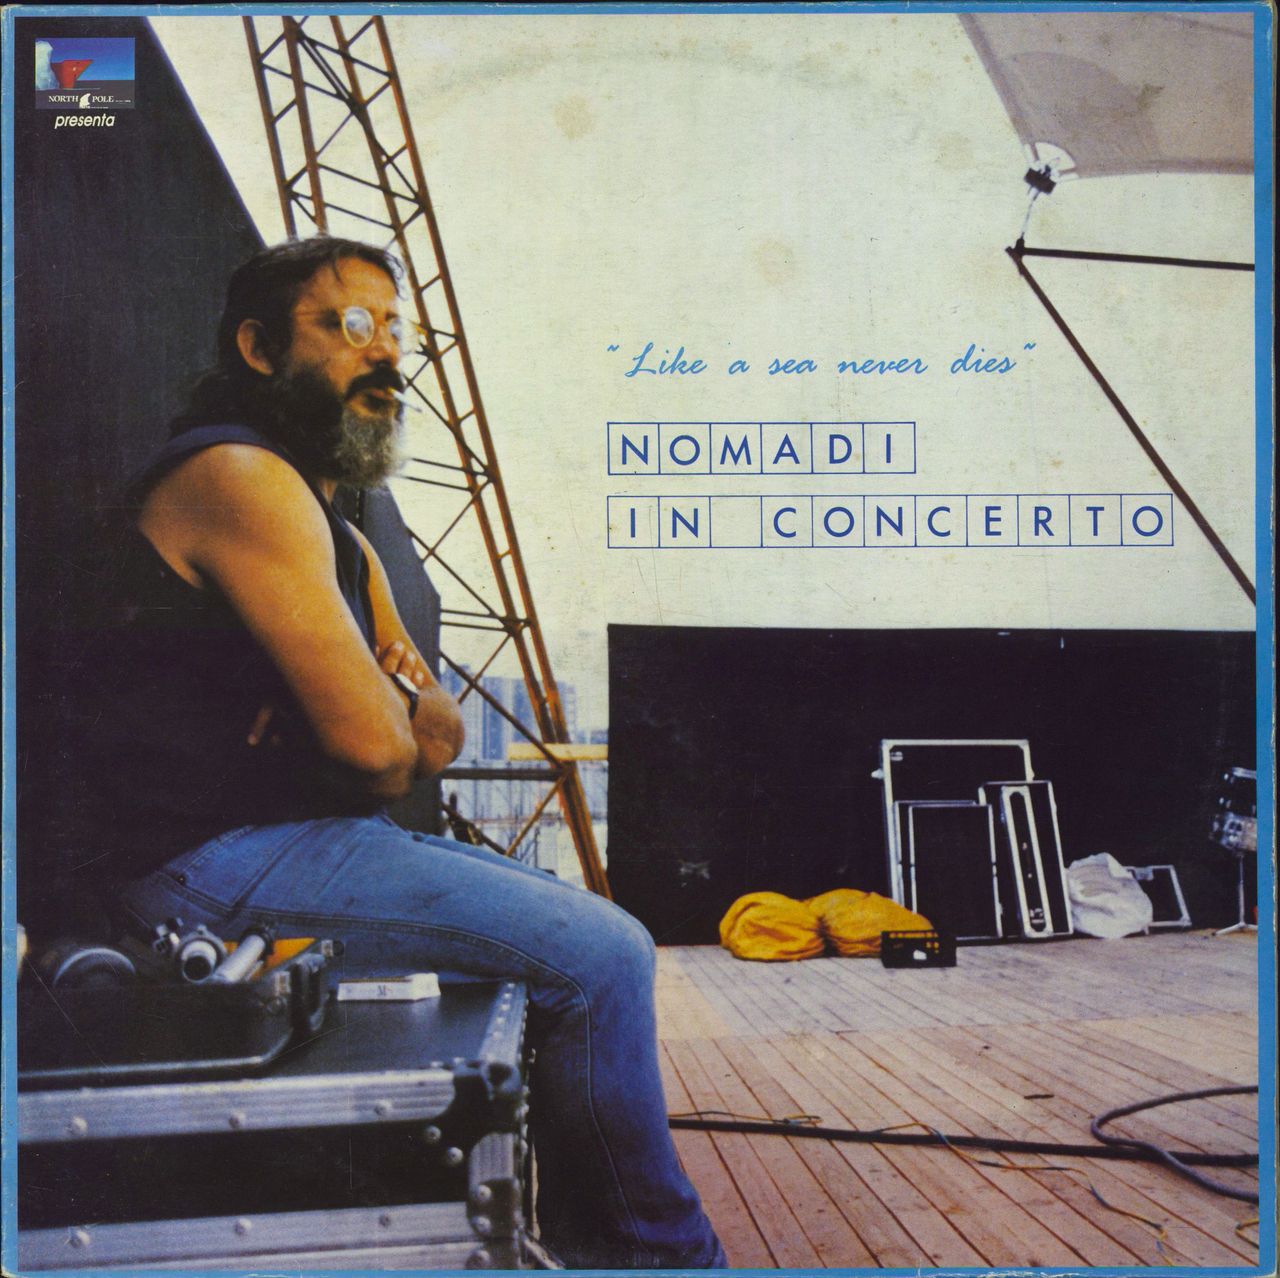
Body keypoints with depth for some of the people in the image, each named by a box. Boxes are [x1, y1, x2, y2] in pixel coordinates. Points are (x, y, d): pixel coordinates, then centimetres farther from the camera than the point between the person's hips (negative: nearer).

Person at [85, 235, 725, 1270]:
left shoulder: (346, 542, 19)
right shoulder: (242, 477, -14)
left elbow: (439, 737, 14)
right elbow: (373, 744, -22)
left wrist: (409, 698, -9)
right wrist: (399, 713, 2)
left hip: (301, 838, 11)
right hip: (224, 859, -11)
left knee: (583, 933, 17)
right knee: (604, 954, -16)